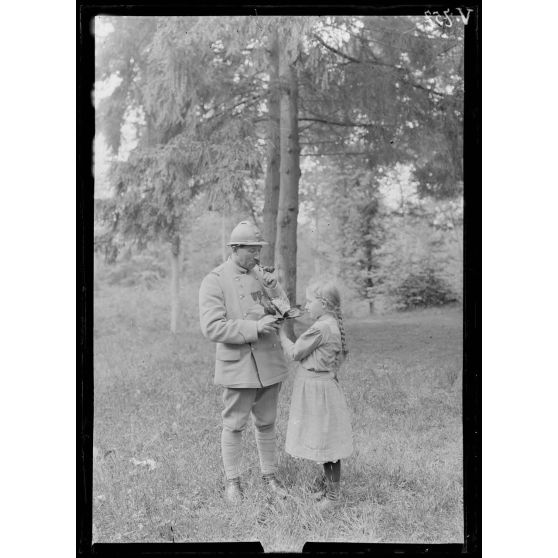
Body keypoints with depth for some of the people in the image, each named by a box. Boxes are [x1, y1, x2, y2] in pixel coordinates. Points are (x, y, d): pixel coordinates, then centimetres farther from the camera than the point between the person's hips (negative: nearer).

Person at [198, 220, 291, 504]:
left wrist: (274, 289, -7)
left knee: (267, 424, 15)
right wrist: (254, 327, -23)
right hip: (238, 366, -5)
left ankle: (270, 475, 28)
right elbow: (211, 328, -18)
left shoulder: (261, 276, 8)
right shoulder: (214, 281, -9)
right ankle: (232, 481, 20)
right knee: (234, 425, 5)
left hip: (269, 364, 5)